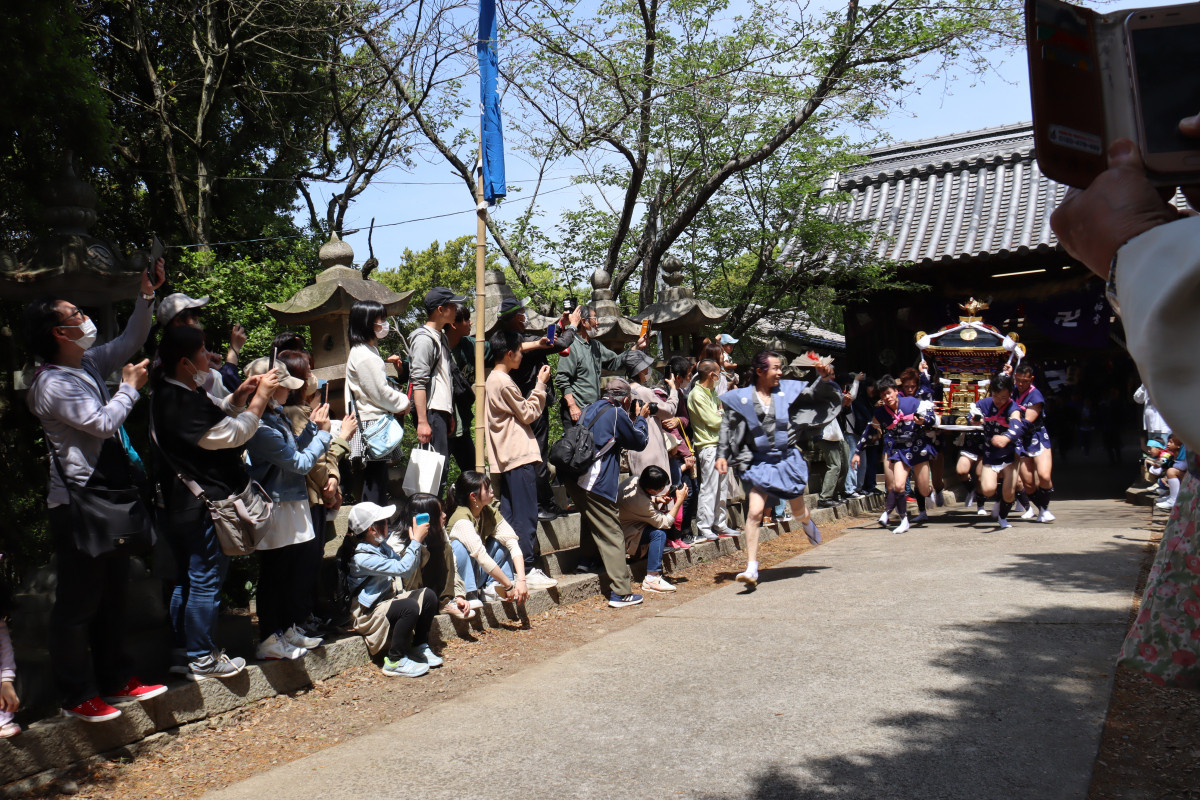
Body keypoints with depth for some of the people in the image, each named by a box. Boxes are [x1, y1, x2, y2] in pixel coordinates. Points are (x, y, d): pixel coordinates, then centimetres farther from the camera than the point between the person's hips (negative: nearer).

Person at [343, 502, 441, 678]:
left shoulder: (382, 546, 5)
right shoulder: (362, 557, -24)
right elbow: (403, 569, -30)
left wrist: (417, 542, -1)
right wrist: (416, 541, -22)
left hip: (390, 598, 9)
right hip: (368, 613, -9)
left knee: (428, 595, -6)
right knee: (410, 607, -30)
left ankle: (420, 647, 8)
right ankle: (395, 661, -18)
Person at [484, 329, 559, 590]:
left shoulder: (494, 379, 17)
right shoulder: (504, 382, -15)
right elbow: (528, 414, -10)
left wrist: (538, 387, 14)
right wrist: (540, 385, -2)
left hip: (506, 458, 10)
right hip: (519, 456, -10)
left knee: (509, 515, 11)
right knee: (526, 516, -7)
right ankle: (528, 568, -4)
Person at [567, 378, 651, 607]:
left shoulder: (590, 409, 18)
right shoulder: (617, 413, -6)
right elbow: (639, 442, 5)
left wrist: (632, 420, 29)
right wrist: (640, 419, 21)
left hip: (576, 478, 8)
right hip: (596, 484, -8)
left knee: (591, 522, 30)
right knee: (612, 535, -5)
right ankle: (621, 592, -6)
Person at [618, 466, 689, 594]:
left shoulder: (634, 479, -8)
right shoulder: (639, 502, -34)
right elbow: (665, 523, -25)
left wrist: (656, 500, -4)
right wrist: (680, 500, -20)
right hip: (625, 536, -10)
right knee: (659, 533, -27)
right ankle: (651, 579, -23)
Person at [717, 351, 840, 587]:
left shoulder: (788, 390, 0)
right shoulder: (742, 398, -3)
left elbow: (813, 394, -1)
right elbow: (727, 428, 0)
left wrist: (824, 379, -20)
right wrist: (722, 455, -7)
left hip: (787, 459, 2)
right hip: (759, 462, -2)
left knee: (798, 510, 16)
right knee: (754, 511, -14)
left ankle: (807, 522, 56)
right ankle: (751, 569, -9)